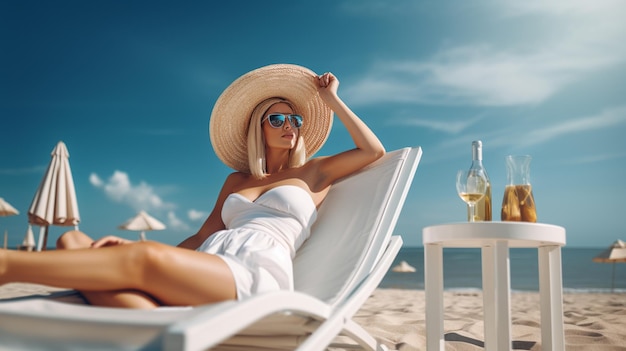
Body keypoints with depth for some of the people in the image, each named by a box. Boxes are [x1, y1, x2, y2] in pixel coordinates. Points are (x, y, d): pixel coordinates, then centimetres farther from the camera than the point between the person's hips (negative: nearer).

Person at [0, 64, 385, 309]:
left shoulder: (312, 172, 22)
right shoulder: (236, 180, 30)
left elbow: (374, 151, 11)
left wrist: (331, 100, 17)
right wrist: (135, 245, 7)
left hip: (259, 273, -5)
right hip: (208, 266, 6)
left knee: (149, 259, -35)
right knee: (73, 241, -16)